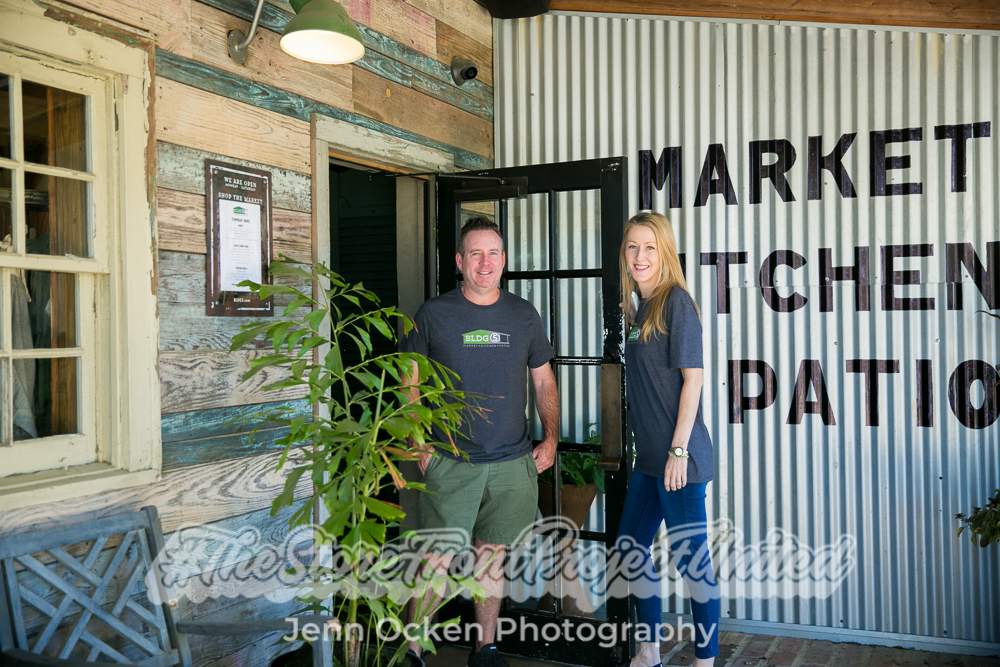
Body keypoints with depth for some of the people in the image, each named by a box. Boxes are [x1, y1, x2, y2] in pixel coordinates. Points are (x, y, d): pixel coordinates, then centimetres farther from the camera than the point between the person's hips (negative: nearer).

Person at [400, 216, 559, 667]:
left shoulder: (524, 315, 7)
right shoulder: (433, 314, 0)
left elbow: (544, 381, 14)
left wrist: (551, 439, 4)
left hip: (512, 463, 3)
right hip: (449, 464, -2)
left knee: (492, 557, 12)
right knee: (436, 562, -3)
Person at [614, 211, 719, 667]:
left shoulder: (676, 300, -11)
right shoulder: (640, 306, 13)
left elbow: (693, 378, -15)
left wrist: (679, 450, -18)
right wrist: (649, 446, 17)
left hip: (678, 456, -9)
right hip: (648, 456, 9)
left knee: (690, 557, 1)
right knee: (630, 548, 16)